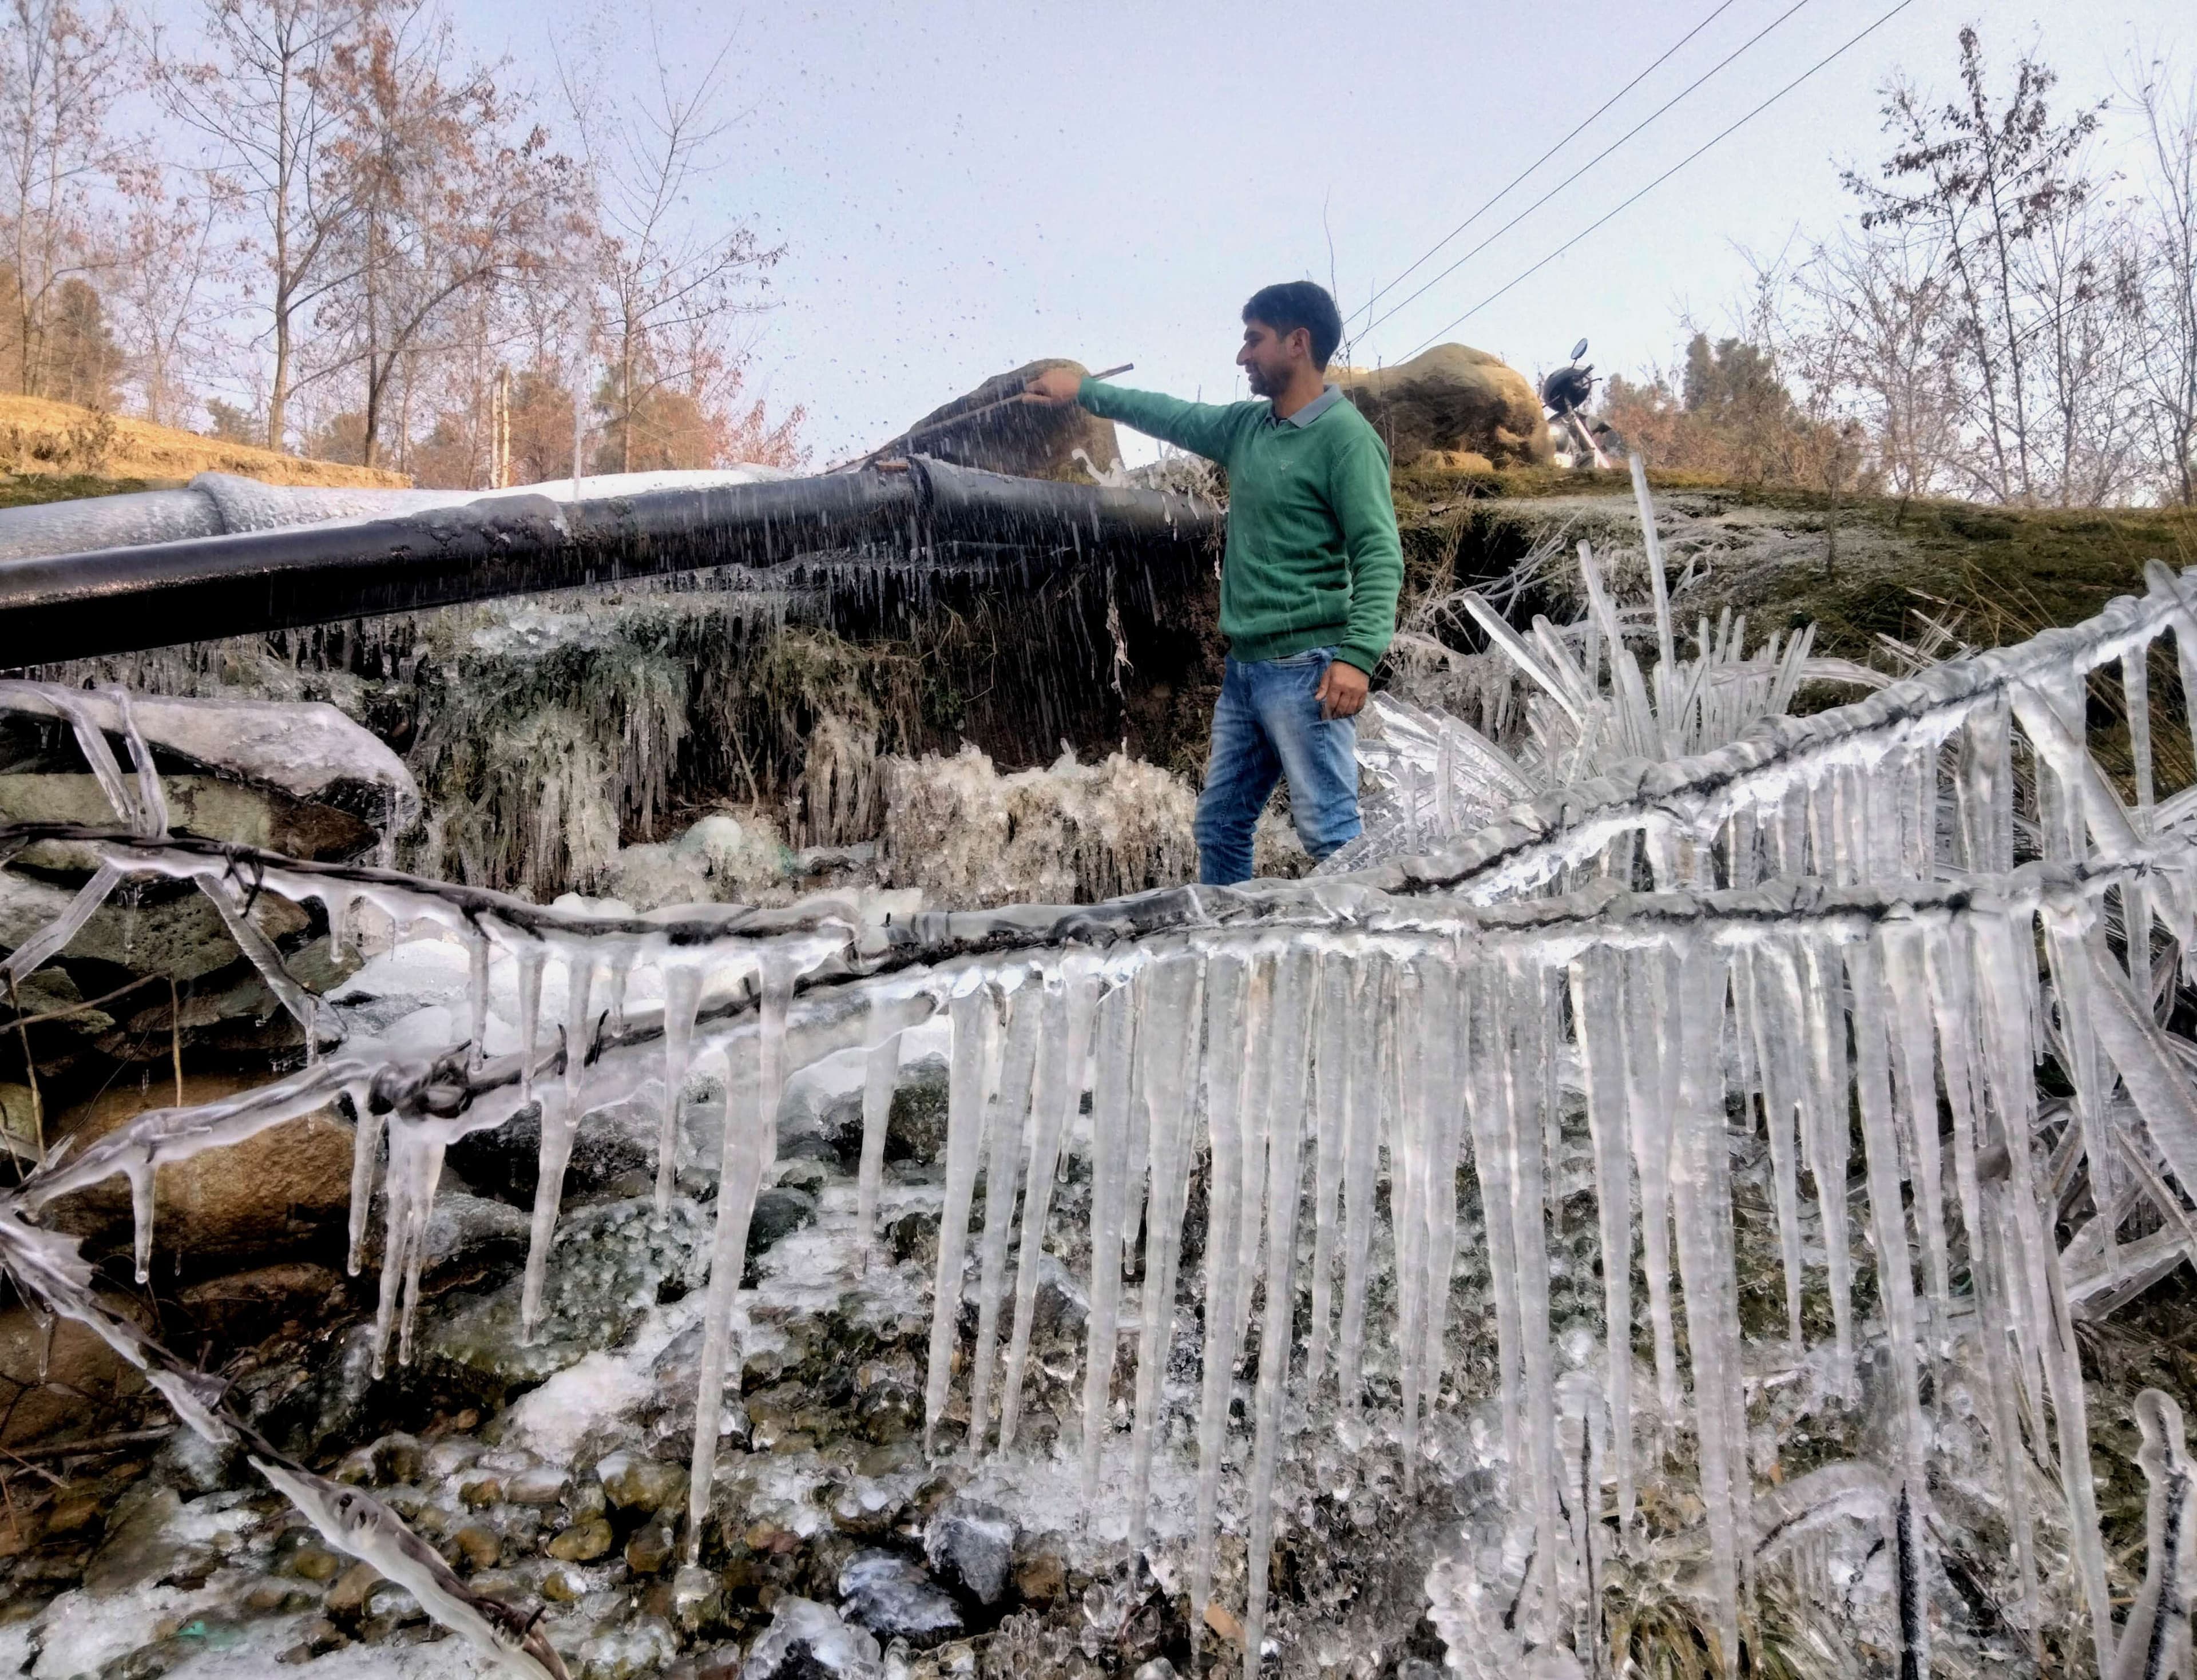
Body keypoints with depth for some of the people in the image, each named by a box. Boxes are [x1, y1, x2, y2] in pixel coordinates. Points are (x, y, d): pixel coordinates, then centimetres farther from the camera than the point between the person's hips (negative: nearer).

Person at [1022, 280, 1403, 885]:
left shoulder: (1345, 436, -9)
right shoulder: (1246, 425, 14)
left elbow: (1380, 556, -15)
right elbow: (1172, 416, 30)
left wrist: (1358, 655, -26)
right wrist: (1083, 390, 38)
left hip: (1303, 669, -8)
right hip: (1243, 668, 8)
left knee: (1330, 832, -10)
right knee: (1220, 825, 12)